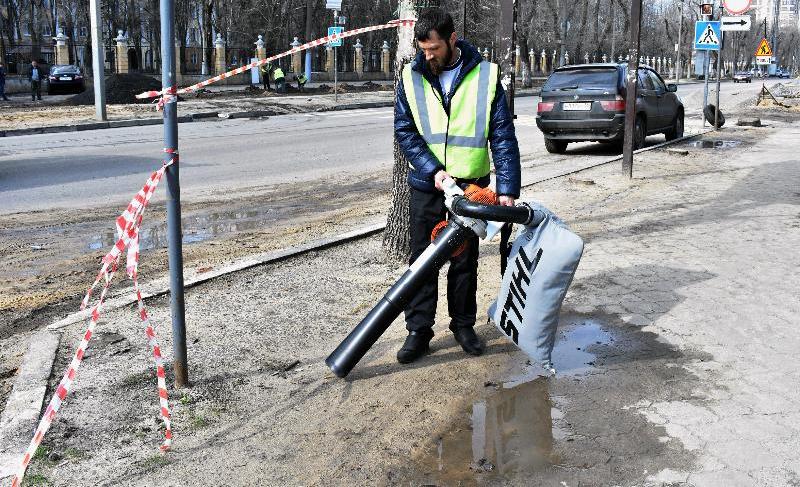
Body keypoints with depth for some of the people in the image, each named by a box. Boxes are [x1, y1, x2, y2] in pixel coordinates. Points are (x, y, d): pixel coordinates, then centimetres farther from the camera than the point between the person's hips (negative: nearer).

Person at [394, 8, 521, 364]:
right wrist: (432, 170, -17)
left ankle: (463, 324, 27)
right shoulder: (411, 77, -3)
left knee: (465, 260, 11)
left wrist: (508, 188, -17)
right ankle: (419, 330, 15)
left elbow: (503, 136, -9)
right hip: (426, 186, 1)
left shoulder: (485, 76, -8)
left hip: (471, 185, -1)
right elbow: (404, 131, -4)